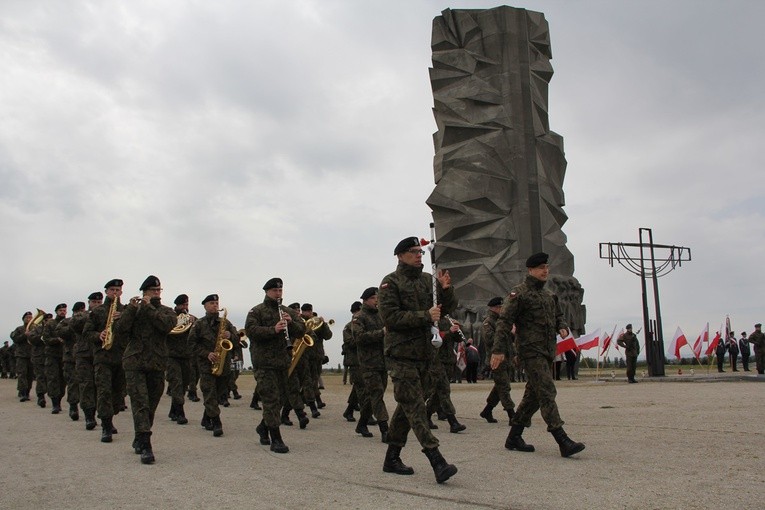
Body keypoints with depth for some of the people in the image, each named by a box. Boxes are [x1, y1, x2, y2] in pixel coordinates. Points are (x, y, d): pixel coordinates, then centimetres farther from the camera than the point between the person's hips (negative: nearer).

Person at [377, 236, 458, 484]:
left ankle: (392, 458, 24)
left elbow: (449, 307, 13)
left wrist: (446, 289, -7)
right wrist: (425, 316, -17)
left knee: (407, 405, 12)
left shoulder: (428, 279, 12)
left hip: (423, 352, 7)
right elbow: (390, 316, -16)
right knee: (415, 406, -10)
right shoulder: (391, 282, -5)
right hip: (400, 353, -7)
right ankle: (437, 462, -15)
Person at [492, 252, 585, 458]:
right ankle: (563, 441, -17)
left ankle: (514, 437, 21)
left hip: (548, 352, 9)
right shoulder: (519, 293, -6)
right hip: (531, 351, -9)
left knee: (533, 395, 11)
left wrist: (563, 327, 6)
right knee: (547, 393, -14)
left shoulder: (549, 295, 18)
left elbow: (558, 315, 30)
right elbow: (504, 321, -11)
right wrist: (498, 350, -17)